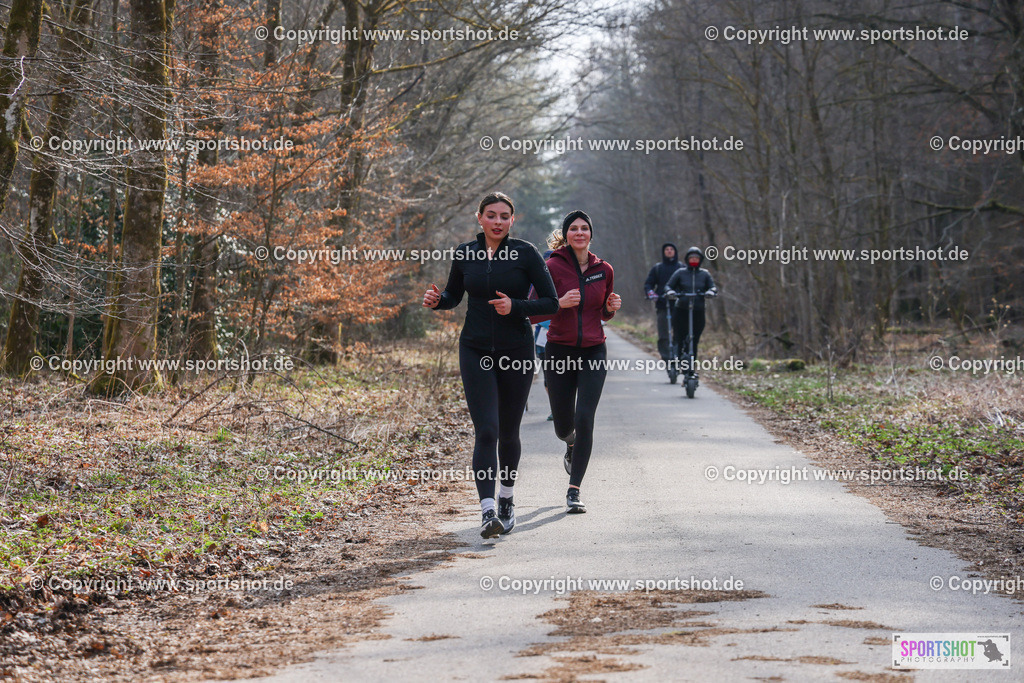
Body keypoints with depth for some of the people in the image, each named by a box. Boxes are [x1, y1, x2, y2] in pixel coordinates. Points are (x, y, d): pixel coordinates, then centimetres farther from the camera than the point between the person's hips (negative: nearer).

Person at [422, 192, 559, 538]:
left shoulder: (525, 253, -5)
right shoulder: (464, 254, 3)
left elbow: (551, 302, -5)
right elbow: (453, 297, 17)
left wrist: (515, 307, -20)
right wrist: (436, 300, -5)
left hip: (516, 352, -1)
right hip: (476, 351, 1)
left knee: (508, 433, 11)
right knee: (486, 431, -13)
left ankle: (506, 500, 34)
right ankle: (487, 512, -17)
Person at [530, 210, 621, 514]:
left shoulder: (604, 270, 4)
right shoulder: (553, 267, -7)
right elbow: (532, 313, -8)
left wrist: (612, 307, -4)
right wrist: (560, 303, -24)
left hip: (593, 353, 1)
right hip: (559, 352, -1)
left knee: (584, 420, -13)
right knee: (563, 425, 7)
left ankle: (574, 491, -8)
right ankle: (572, 446, 46)